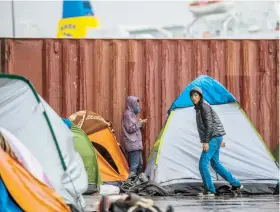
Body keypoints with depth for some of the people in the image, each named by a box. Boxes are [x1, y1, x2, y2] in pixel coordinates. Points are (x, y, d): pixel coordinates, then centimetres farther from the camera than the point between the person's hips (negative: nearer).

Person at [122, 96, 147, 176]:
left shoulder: (132, 113, 19)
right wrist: (140, 123, -9)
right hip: (132, 143, -10)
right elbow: (130, 128, -17)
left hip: (136, 143, 10)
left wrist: (140, 123, 7)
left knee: (140, 164, 12)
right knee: (134, 164, -13)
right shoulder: (128, 114, -10)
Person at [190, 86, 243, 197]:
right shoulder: (200, 107, 18)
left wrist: (205, 141, -25)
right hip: (215, 138, 11)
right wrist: (219, 139, 28)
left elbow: (209, 124, -21)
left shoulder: (204, 106, -14)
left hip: (213, 138, -11)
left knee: (203, 163, -14)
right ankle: (236, 184, 26)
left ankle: (209, 190, -14)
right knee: (215, 163, 19)